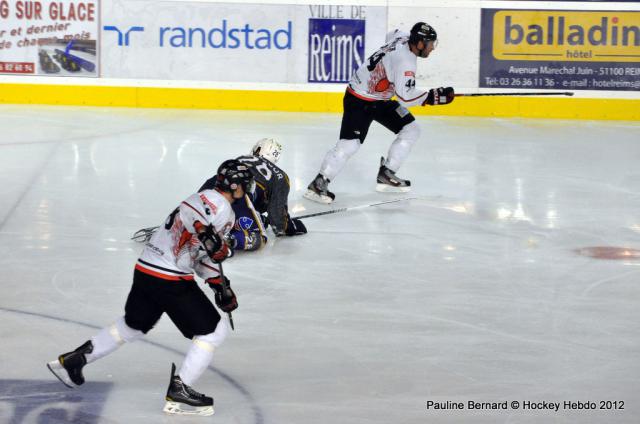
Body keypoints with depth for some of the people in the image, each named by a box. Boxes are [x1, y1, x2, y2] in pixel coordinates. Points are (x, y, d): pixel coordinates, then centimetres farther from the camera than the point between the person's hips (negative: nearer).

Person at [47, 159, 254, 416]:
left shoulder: (207, 199, 20)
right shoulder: (218, 203, -12)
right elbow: (189, 211, -36)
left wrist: (221, 286, 20)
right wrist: (217, 244, -36)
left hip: (146, 270, 10)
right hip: (170, 280, -10)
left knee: (132, 325, 29)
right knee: (214, 330, -1)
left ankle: (72, 361, 35)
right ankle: (179, 392, -3)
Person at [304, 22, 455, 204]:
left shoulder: (404, 38, -3)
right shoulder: (405, 60, -29)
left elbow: (391, 35, 22)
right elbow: (405, 96, -33)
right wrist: (432, 96, -29)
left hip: (380, 100, 10)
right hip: (359, 100, -10)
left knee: (411, 130, 6)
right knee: (349, 144, -21)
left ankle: (386, 175, 10)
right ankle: (319, 183, -12)